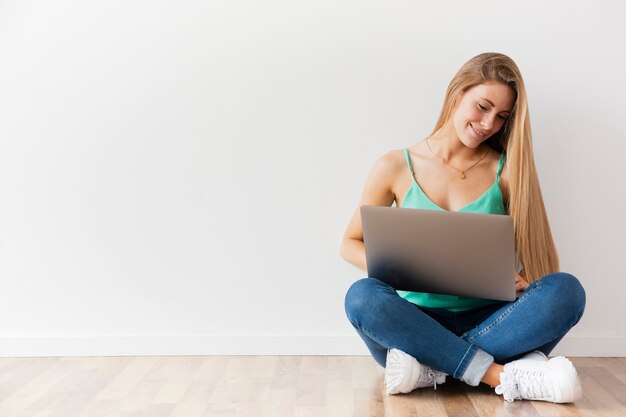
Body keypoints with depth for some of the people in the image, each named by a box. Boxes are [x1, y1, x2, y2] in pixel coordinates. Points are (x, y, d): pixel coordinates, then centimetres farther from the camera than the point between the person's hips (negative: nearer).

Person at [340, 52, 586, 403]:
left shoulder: (506, 171, 4)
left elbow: (534, 252, 7)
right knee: (363, 296, -32)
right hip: (419, 320, 0)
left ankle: (433, 368, -29)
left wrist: (518, 280, -17)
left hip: (487, 319, 1)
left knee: (566, 290, -27)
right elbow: (351, 243, 10)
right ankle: (503, 375, -31)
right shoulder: (395, 168, 3)